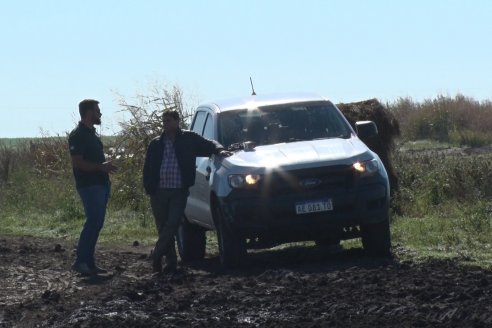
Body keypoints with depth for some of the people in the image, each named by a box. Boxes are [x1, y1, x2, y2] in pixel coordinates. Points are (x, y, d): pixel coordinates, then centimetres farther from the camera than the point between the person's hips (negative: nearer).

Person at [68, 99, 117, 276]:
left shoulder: (91, 133, 19)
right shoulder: (78, 135, -12)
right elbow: (77, 162, -19)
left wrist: (105, 166, 12)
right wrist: (100, 166, -22)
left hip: (100, 184, 10)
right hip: (89, 186, -10)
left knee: (95, 223, 9)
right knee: (94, 223, -14)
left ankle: (89, 262, 12)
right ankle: (81, 261, -12)